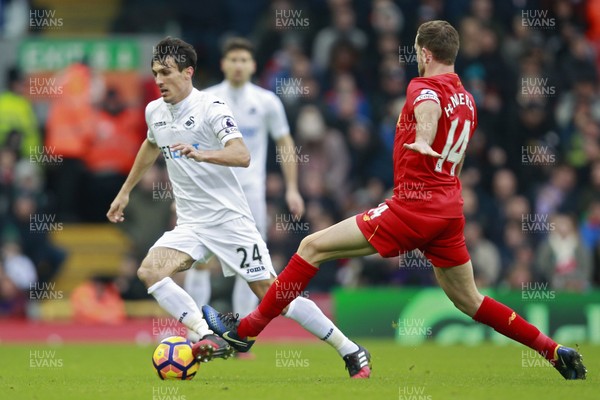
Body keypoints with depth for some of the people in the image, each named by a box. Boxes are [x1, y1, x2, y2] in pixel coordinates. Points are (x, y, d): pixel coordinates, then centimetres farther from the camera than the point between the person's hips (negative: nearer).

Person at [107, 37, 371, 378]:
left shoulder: (211, 107, -14)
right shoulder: (154, 111, 7)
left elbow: (242, 155, -28)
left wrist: (199, 154, -43)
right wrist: (125, 191, 37)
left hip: (229, 219, -6)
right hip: (191, 225, 6)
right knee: (149, 271, -19)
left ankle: (352, 353, 4)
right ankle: (210, 338, -20)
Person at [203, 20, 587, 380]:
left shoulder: (424, 87, -9)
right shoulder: (467, 99, 16)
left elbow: (429, 106, -36)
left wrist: (422, 140, -57)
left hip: (412, 208, -8)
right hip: (450, 211, 8)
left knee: (313, 247, -3)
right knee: (469, 301, 18)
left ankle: (245, 330, -4)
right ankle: (556, 352, 12)